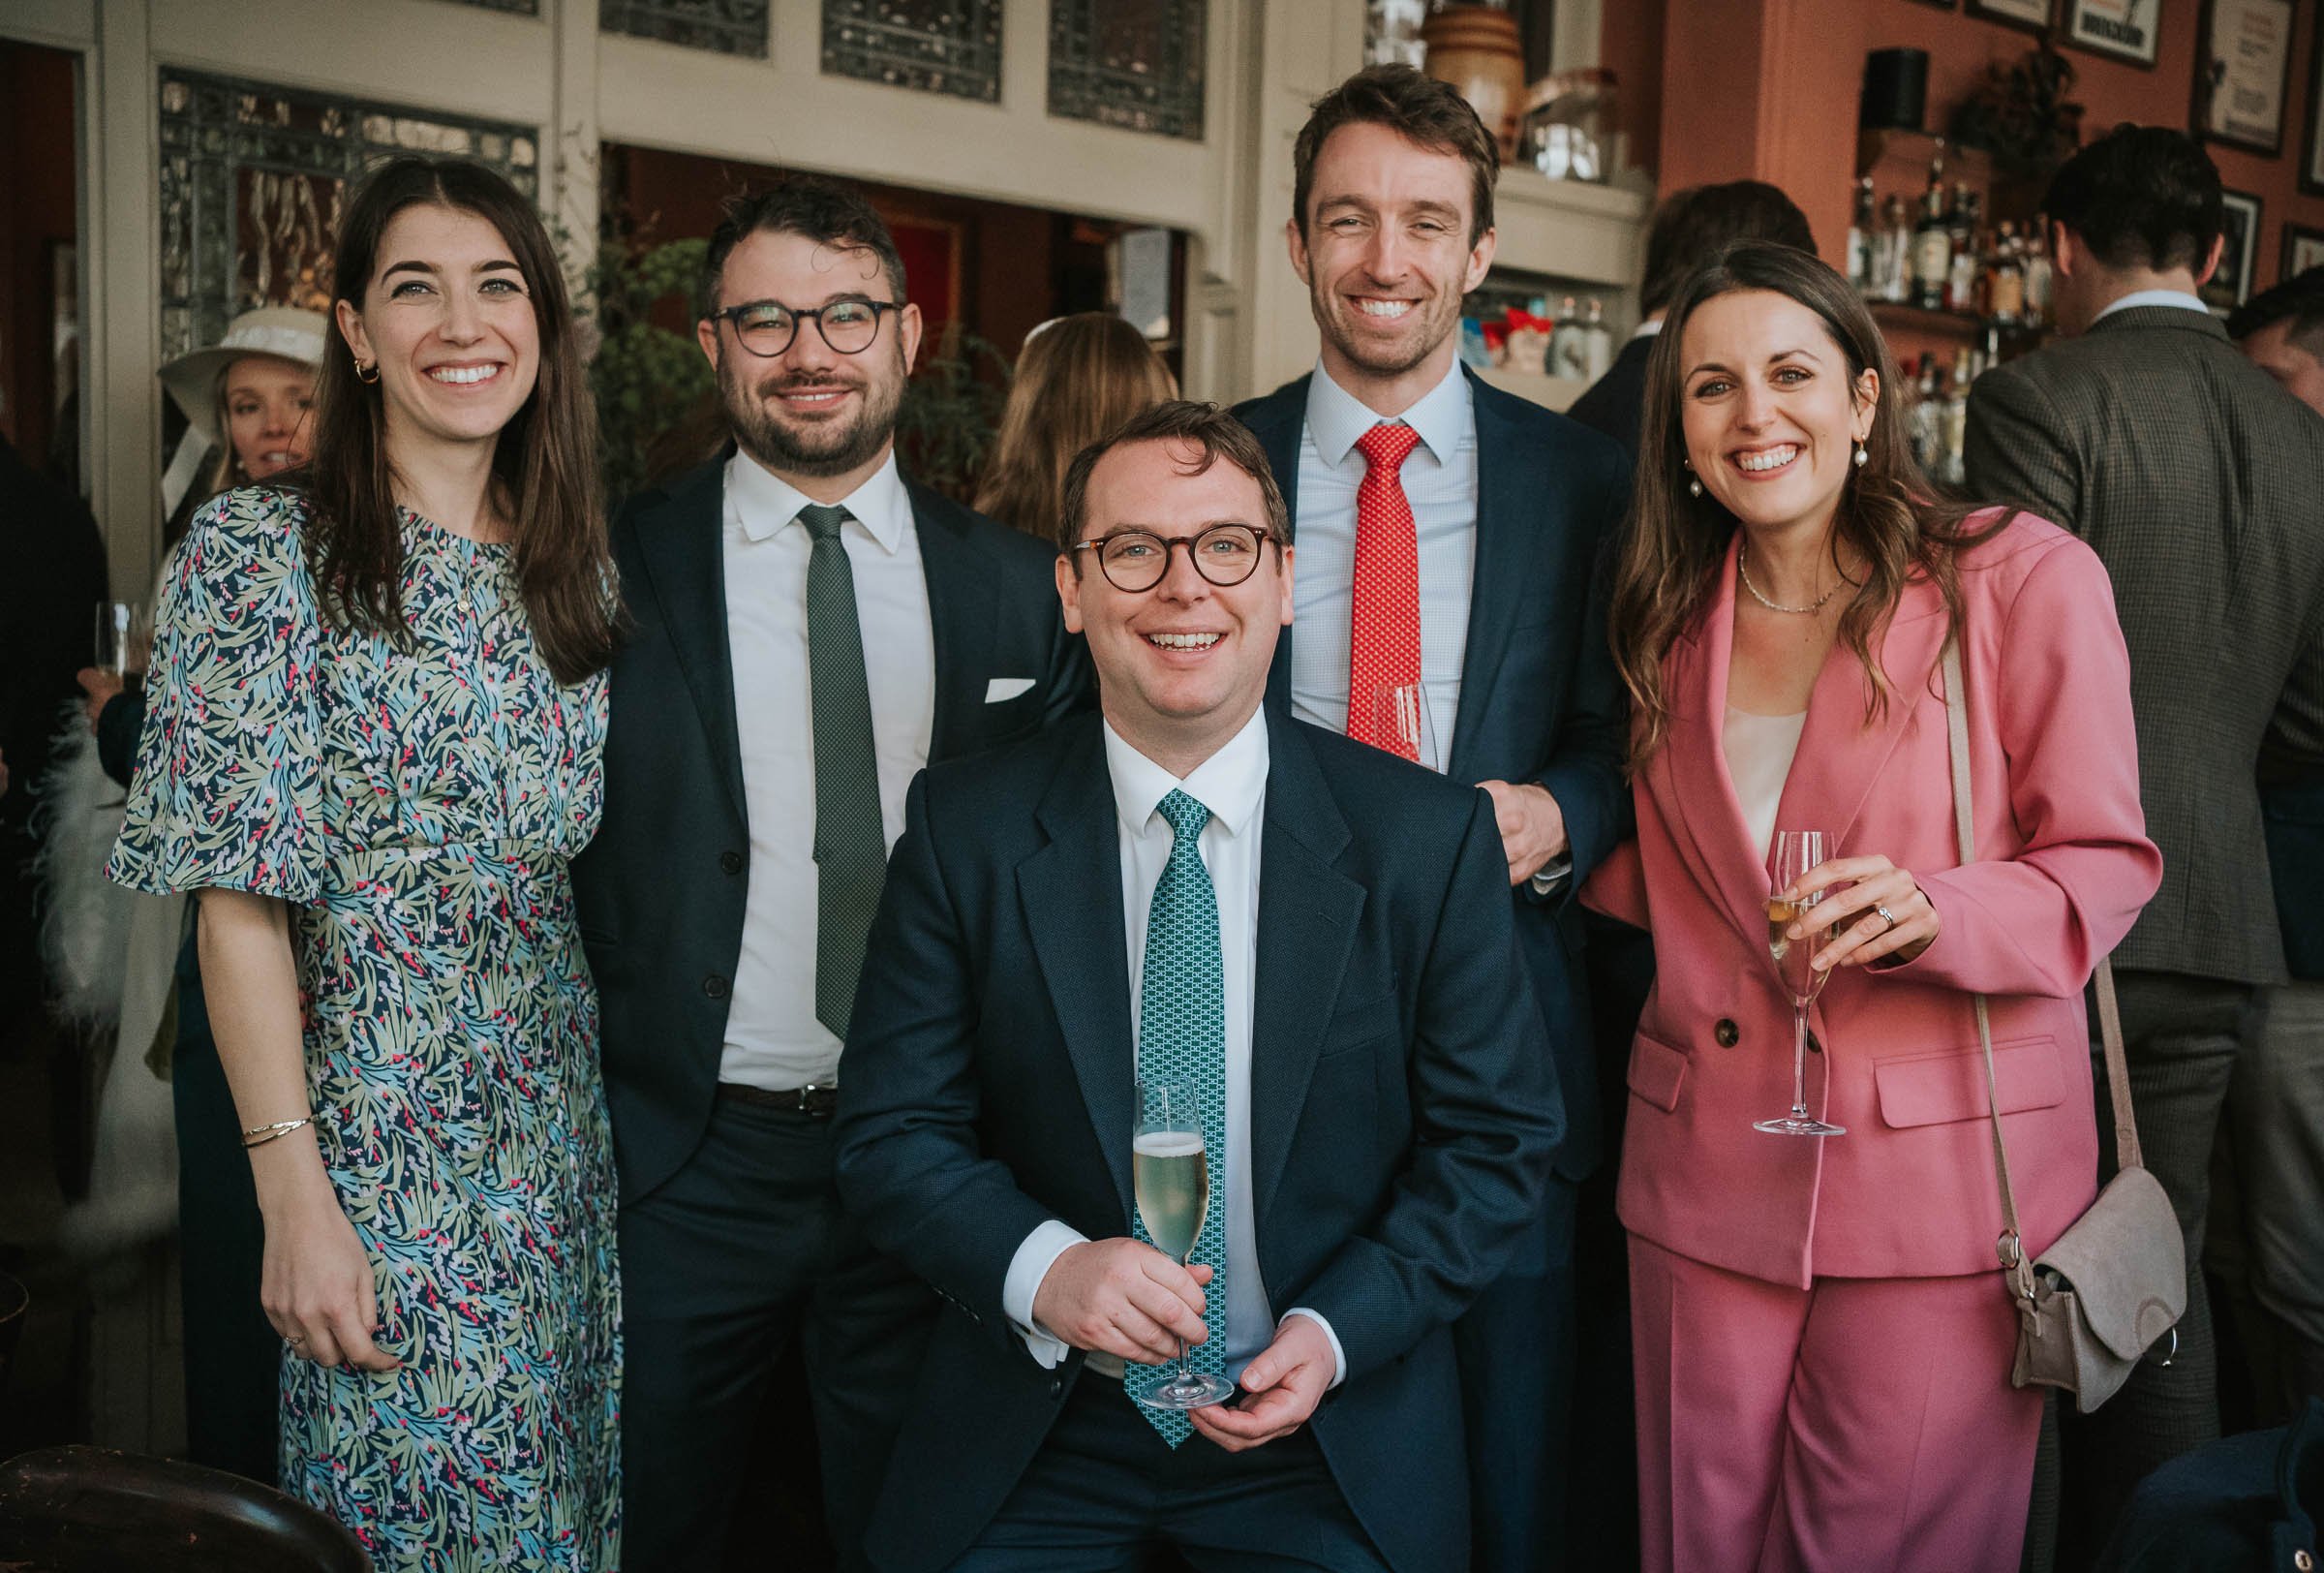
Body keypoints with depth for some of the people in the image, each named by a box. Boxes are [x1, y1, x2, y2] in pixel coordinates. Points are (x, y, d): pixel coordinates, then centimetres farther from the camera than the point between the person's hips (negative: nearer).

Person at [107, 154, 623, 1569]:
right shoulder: (264, 554, -9)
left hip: (569, 1140, 5)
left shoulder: (579, 569, 7)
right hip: (380, 1160, -5)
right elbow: (241, 907, -12)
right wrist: (295, 1196, -16)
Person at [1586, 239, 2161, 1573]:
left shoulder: (2024, 579, -5)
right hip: (1707, 1175, 4)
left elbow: (2104, 862, -4)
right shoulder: (1676, 620, 9)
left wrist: (1933, 910, -22)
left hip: (1943, 1177, -3)